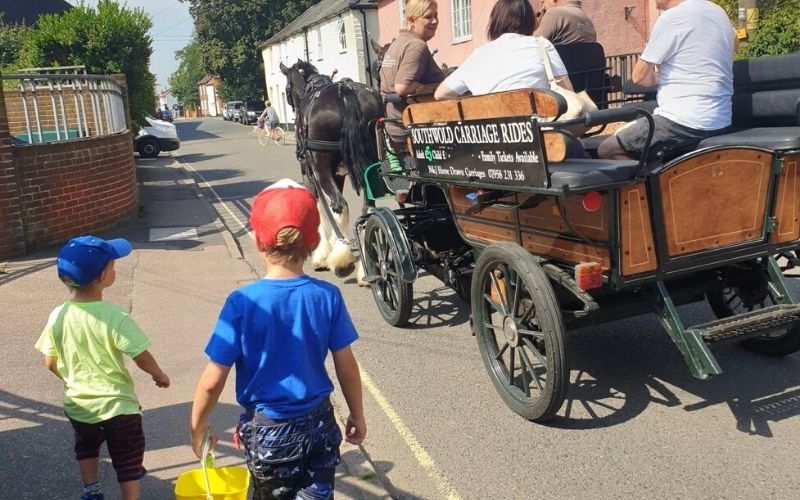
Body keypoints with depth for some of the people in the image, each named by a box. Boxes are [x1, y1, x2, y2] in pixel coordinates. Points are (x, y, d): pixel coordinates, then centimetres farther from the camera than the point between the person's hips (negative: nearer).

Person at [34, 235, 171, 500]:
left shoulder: (57, 316, -10)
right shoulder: (115, 317, -25)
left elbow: (51, 363, 0)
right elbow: (142, 358, -21)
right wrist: (160, 375, -1)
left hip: (78, 405, 5)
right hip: (117, 404, -4)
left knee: (86, 447, 32)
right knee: (128, 459, 14)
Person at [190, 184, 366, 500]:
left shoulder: (242, 303, -19)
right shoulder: (327, 296, -12)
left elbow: (213, 380, -15)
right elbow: (347, 367, -5)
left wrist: (197, 427, 2)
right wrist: (357, 415, 11)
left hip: (267, 431, -1)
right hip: (318, 424, 1)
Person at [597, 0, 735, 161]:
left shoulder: (671, 18, -13)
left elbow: (639, 76, -9)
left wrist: (659, 78, 14)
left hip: (685, 123, -9)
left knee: (606, 149, 1)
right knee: (621, 134, 23)